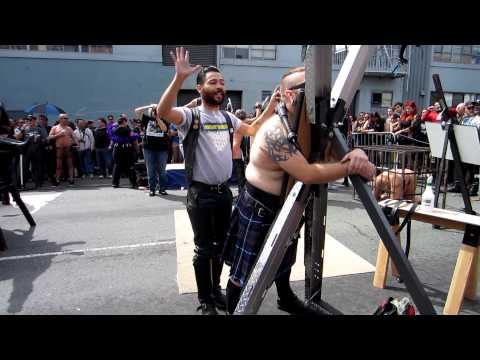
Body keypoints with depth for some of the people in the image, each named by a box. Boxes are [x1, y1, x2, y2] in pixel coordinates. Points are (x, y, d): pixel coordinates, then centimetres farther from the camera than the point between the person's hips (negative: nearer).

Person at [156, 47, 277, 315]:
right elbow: (163, 112, -31)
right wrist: (179, 77, -40)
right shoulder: (191, 115, -11)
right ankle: (205, 300, 25)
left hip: (224, 191, 6)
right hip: (201, 194, -6)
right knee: (203, 249, 7)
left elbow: (253, 129, 23)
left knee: (220, 245, 18)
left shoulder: (227, 117, 9)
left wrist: (271, 107, 12)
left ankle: (216, 289, 37)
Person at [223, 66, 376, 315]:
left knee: (283, 259, 29)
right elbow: (307, 174, -35)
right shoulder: (275, 131, -30)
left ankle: (286, 298, 53)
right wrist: (352, 167, -27)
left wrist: (356, 154, -22)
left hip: (283, 206, 10)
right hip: (258, 210, -10)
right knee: (243, 273, 4)